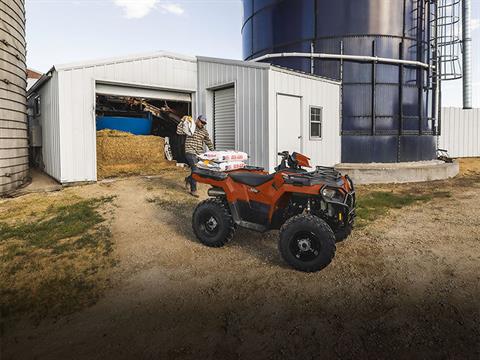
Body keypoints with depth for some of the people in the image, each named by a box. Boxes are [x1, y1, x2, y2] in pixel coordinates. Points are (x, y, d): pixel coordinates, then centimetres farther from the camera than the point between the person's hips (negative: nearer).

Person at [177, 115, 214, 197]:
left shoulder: (204, 131, 14)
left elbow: (208, 142, 22)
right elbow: (179, 131, -8)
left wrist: (213, 151, 18)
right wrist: (182, 122, -13)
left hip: (200, 153, 6)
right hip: (190, 152, -5)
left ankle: (188, 179, 38)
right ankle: (193, 190, -4)